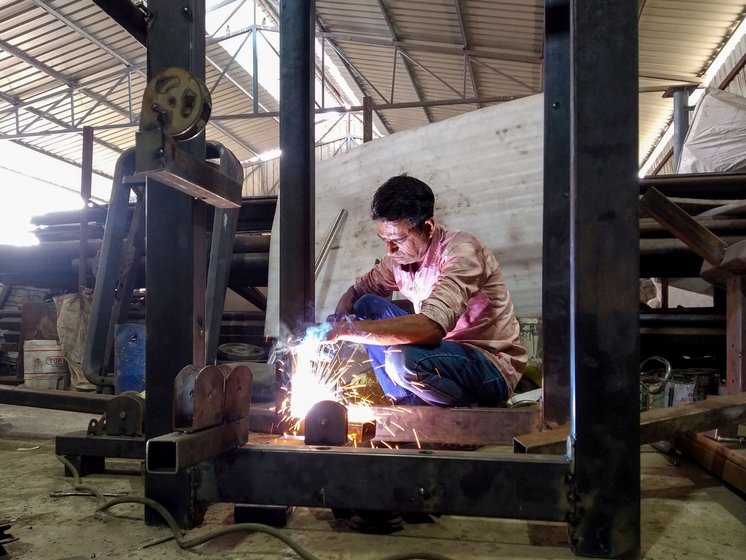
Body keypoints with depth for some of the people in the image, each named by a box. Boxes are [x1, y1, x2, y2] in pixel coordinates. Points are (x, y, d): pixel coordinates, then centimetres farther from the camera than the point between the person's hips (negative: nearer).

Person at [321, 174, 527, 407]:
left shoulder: (461, 252, -24)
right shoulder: (399, 255, -3)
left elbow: (431, 327, -39)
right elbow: (357, 290, 11)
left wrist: (351, 329, -37)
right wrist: (337, 323, -12)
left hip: (493, 367, -7)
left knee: (402, 359, -33)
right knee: (367, 306, 0)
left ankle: (468, 411, -5)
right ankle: (405, 405, 0)